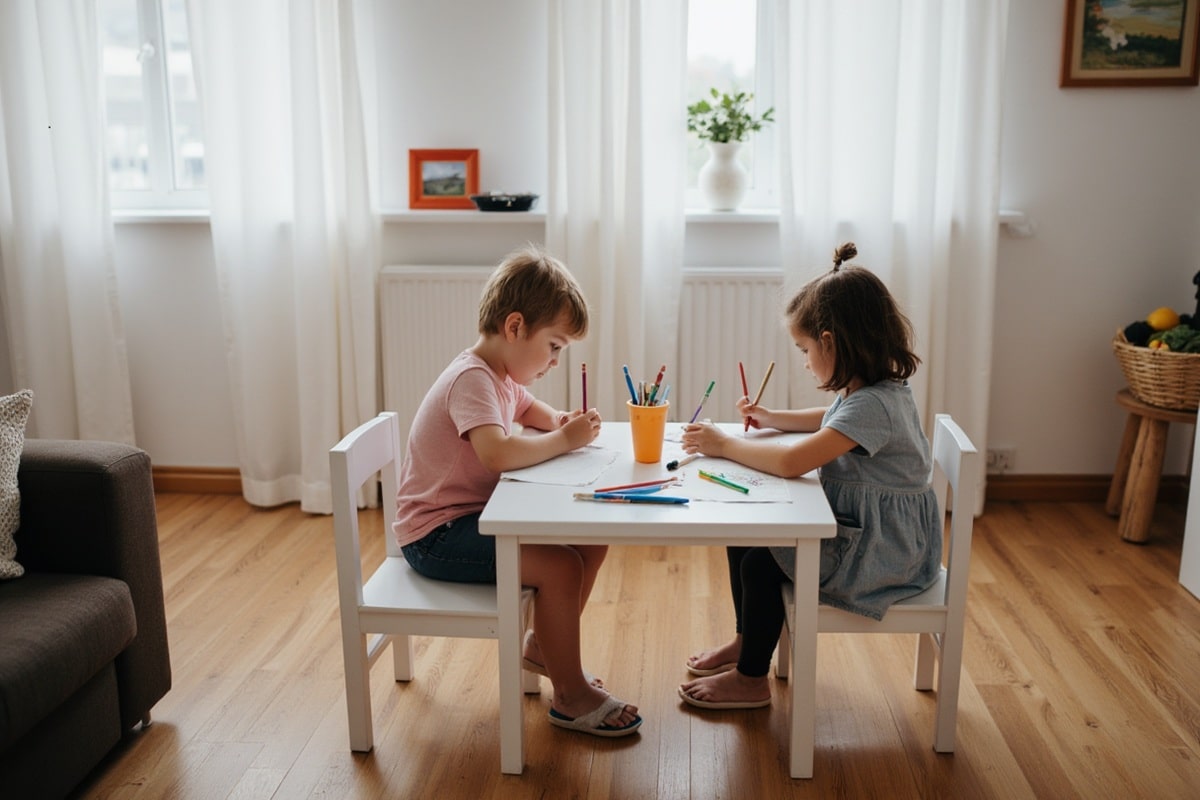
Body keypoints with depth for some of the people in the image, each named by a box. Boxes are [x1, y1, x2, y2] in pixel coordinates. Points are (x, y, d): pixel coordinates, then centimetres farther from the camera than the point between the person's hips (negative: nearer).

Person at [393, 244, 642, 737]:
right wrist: (563, 440, -25)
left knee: (592, 541, 3)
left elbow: (530, 410, 30)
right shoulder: (472, 379, -22)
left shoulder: (503, 375, 8)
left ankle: (544, 647, 21)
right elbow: (498, 453, -40)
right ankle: (570, 697, -6)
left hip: (477, 515, 10)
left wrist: (563, 421, 6)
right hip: (436, 536, -10)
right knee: (560, 566, -25)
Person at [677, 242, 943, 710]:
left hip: (883, 552, -10)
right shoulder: (867, 391, 4)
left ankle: (751, 679, 6)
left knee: (760, 562, -15)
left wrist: (724, 445, -23)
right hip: (857, 527, 10)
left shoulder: (872, 405, -28)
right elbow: (827, 421, 28)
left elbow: (791, 463, -35)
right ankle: (746, 641, 28)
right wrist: (771, 419, 15)